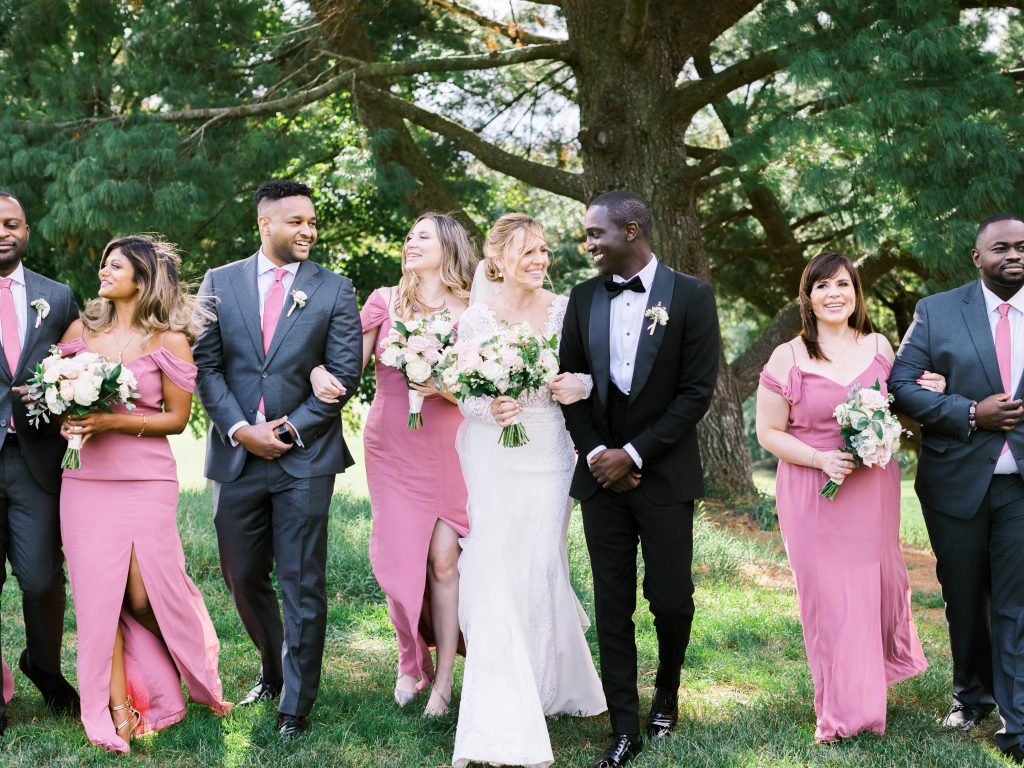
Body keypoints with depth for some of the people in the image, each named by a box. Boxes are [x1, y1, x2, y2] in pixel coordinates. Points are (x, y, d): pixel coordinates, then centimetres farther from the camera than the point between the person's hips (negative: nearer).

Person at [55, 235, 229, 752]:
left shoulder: (168, 341, -2)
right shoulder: (81, 330, 9)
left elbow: (177, 418, -1)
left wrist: (114, 422, -14)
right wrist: (66, 419, -3)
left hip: (145, 481, -3)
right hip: (85, 480, 3)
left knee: (144, 596, -4)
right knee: (98, 592, -2)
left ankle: (197, 678, 23)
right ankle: (119, 709, 6)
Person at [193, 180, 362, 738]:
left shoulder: (334, 289, 2)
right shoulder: (219, 283, 6)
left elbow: (345, 375, -3)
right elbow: (205, 364, 1)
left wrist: (289, 429, -10)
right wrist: (240, 430, -10)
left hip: (304, 457, -2)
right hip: (236, 455, 2)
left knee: (302, 585, -1)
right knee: (243, 578, 12)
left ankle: (296, 705, 9)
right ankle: (274, 670, 36)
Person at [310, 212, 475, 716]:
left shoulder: (471, 311, 1)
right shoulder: (386, 301, 6)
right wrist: (319, 370, -19)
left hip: (448, 445, -2)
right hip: (391, 443, 2)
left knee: (444, 557, -7)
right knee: (399, 554, 3)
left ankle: (443, 679, 1)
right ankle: (410, 660, 25)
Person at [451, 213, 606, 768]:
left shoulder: (566, 311, 3)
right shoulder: (475, 318, -1)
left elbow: (590, 373, 8)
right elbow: (465, 393, 2)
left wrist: (578, 387, -13)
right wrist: (489, 409, -18)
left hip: (548, 452, 1)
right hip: (493, 454, -1)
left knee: (539, 567, 2)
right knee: (495, 571, -6)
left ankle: (552, 684, 24)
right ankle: (504, 722, 3)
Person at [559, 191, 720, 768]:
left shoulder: (691, 296, -5)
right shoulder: (584, 298, 6)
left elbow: (697, 391, -9)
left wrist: (634, 454, -13)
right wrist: (596, 453, -6)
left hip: (664, 475, -3)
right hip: (601, 474, 3)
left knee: (671, 598, 3)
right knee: (613, 605, 3)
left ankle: (667, 694, 31)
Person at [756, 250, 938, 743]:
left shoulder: (878, 347, 4)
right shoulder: (788, 358, -7)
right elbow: (769, 432, -4)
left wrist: (928, 392, 0)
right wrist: (820, 459, -18)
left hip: (874, 488, 3)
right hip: (813, 494, -3)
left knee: (879, 579, 12)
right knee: (827, 594, 2)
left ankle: (888, 660, 42)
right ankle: (843, 710, 15)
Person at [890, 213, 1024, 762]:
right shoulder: (936, 311, 0)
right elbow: (901, 386, -5)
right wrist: (971, 413, -15)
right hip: (957, 481, 0)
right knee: (964, 598, 15)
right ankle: (971, 693, 35)